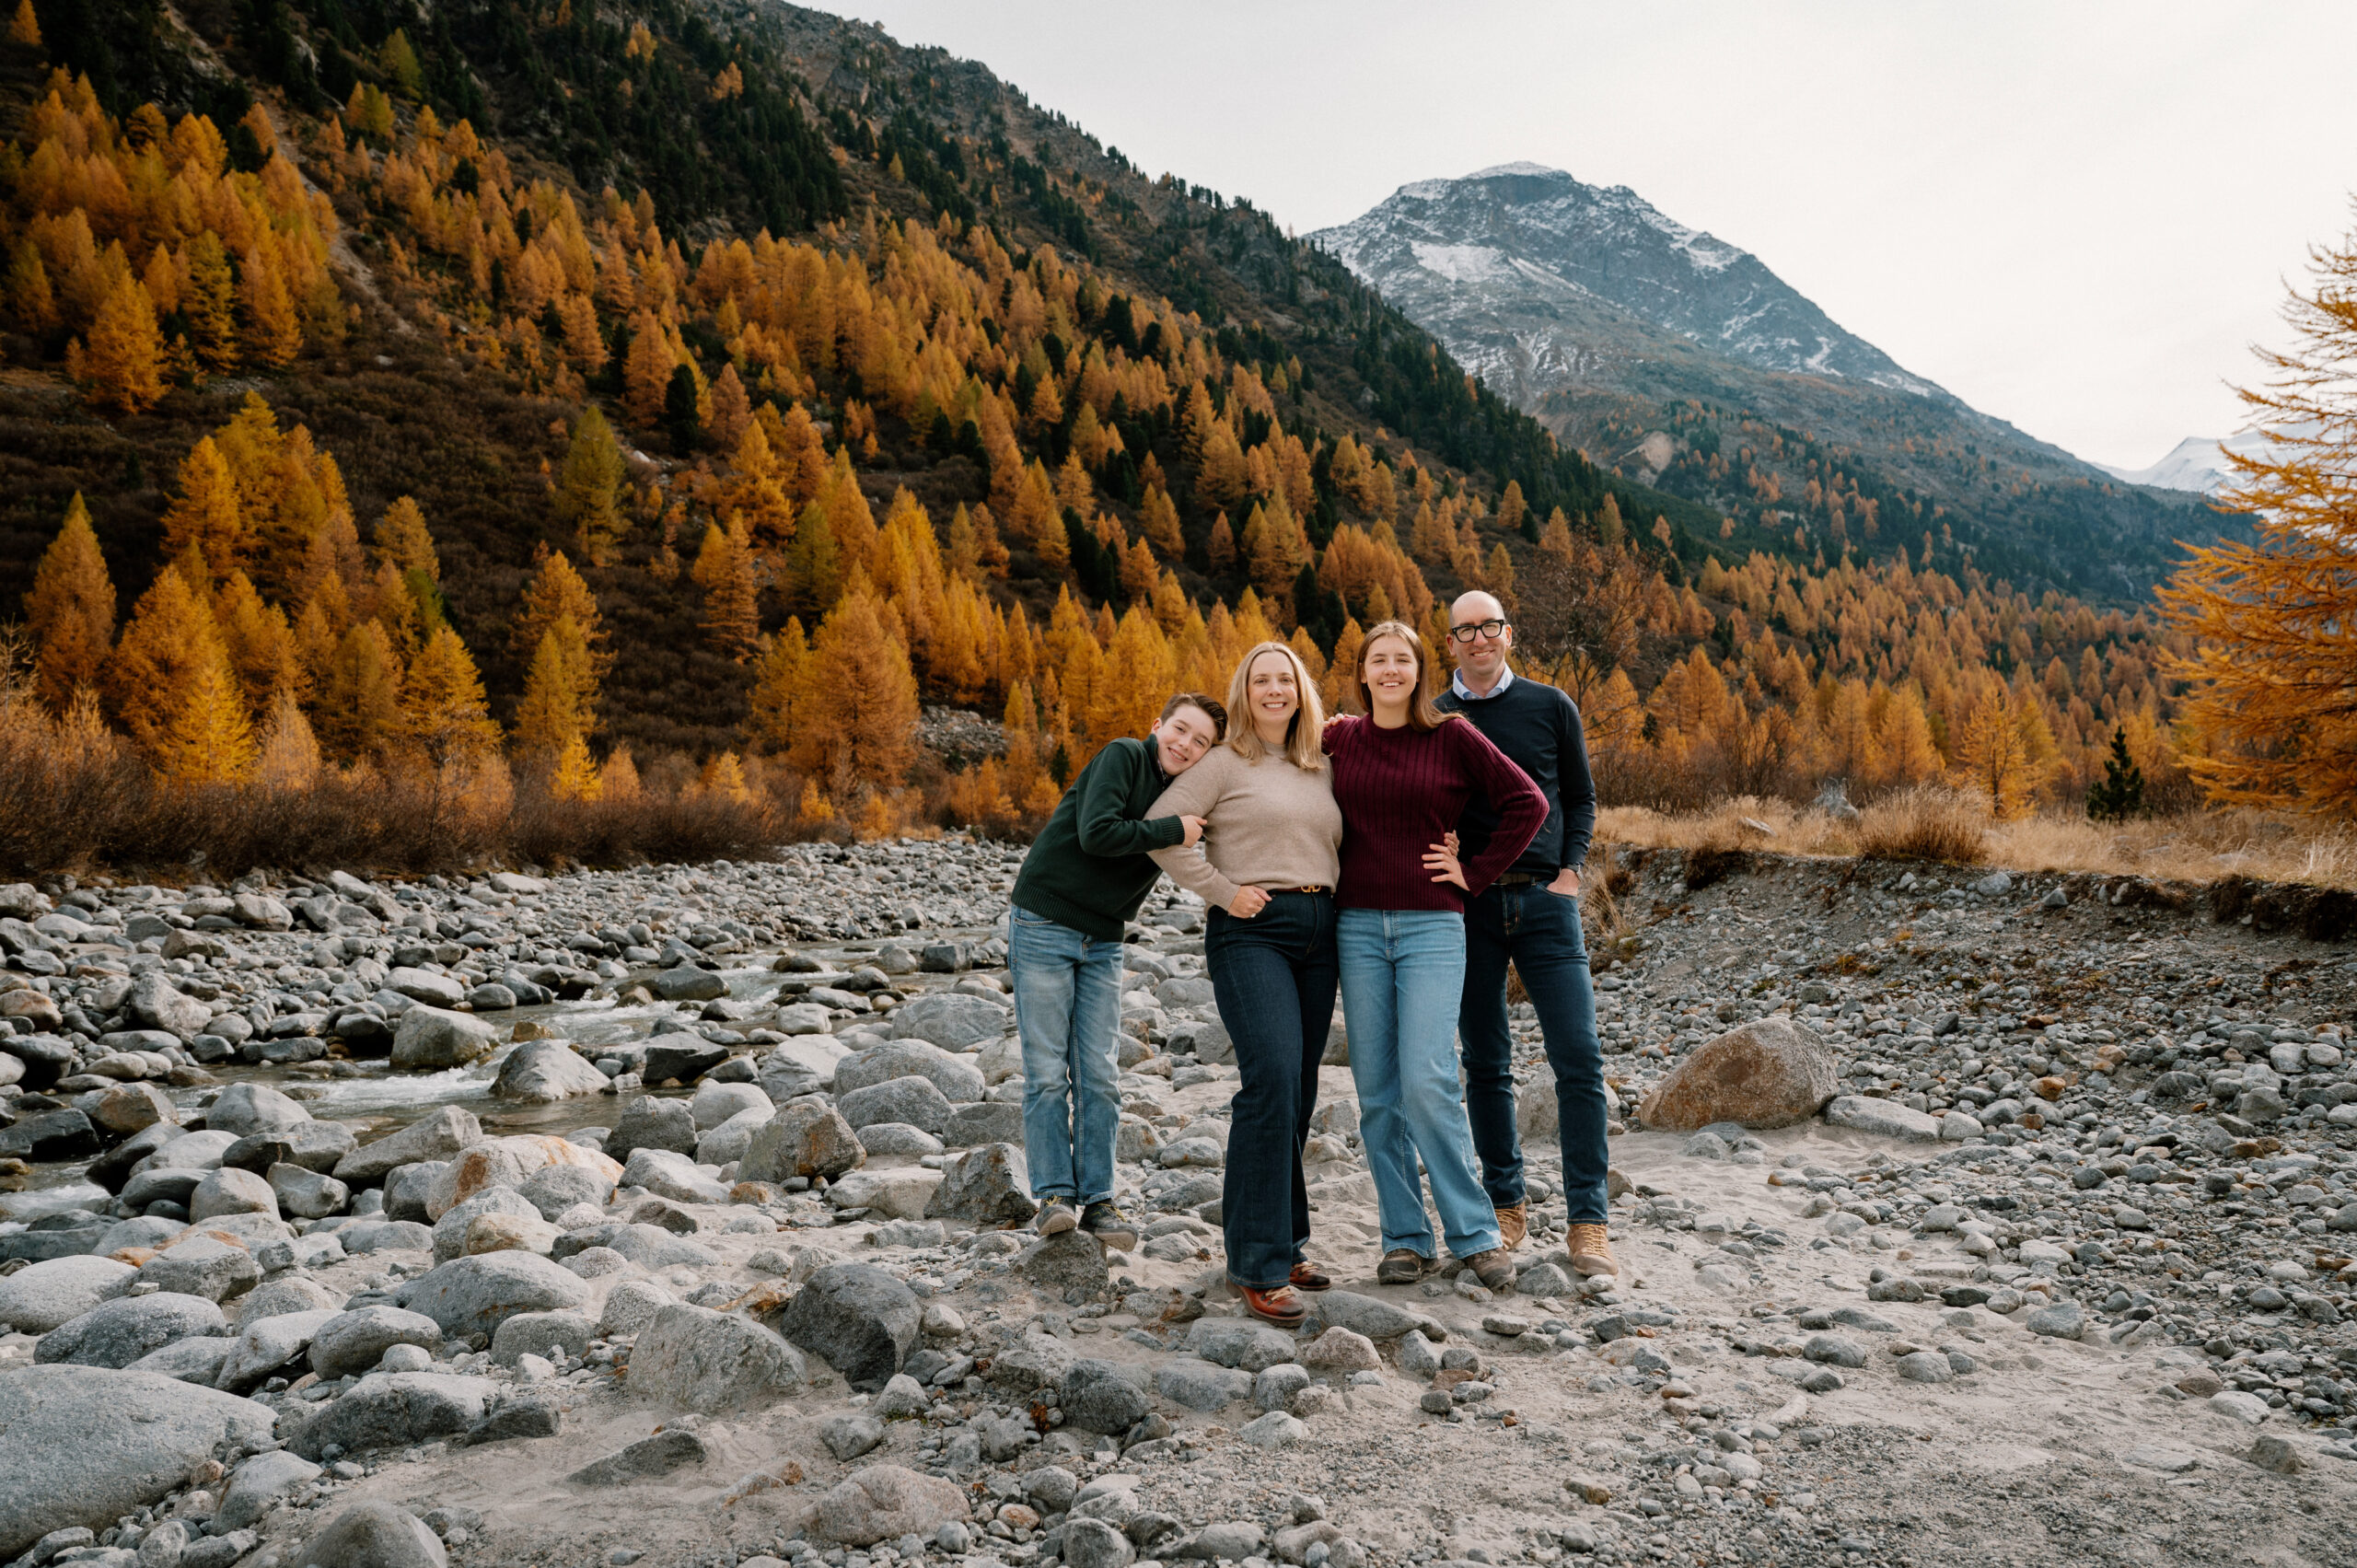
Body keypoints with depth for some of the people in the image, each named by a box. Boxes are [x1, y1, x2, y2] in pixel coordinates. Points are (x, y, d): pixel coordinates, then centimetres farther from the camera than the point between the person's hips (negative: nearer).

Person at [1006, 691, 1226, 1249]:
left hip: (1102, 944, 6)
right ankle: (1054, 1195, 4)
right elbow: (1096, 833, -22)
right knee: (1047, 1072, -3)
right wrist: (1173, 830, -19)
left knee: (1099, 1076, 4)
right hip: (1044, 926, -6)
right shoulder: (1123, 757, -10)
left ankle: (1097, 1198, 10)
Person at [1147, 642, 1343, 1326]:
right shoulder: (1225, 763, 0)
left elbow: (1339, 845, 28)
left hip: (1318, 931, 6)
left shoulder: (1321, 770, 17)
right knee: (1272, 1080, -17)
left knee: (1298, 1091, 9)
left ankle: (1282, 1240, 22)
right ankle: (1260, 1266, -12)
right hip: (1251, 932, -6)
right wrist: (1223, 891, -11)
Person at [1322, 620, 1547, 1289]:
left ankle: (1475, 1234, 3)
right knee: (1376, 1092, 4)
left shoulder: (1453, 738, 0)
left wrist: (1474, 872, -2)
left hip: (1431, 927, -3)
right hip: (1358, 927, 3)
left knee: (1426, 1083, -12)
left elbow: (1527, 802, 0)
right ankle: (1405, 1239, 14)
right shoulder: (1337, 739, 7)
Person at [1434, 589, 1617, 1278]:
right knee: (1486, 1064, 7)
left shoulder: (1550, 707, 7)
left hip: (1544, 898, 0)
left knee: (1578, 1059, -7)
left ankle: (1587, 1221, 0)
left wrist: (1569, 871, 0)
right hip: (1468, 904, 1)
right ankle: (1506, 1204, 20)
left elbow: (1580, 797, 13)